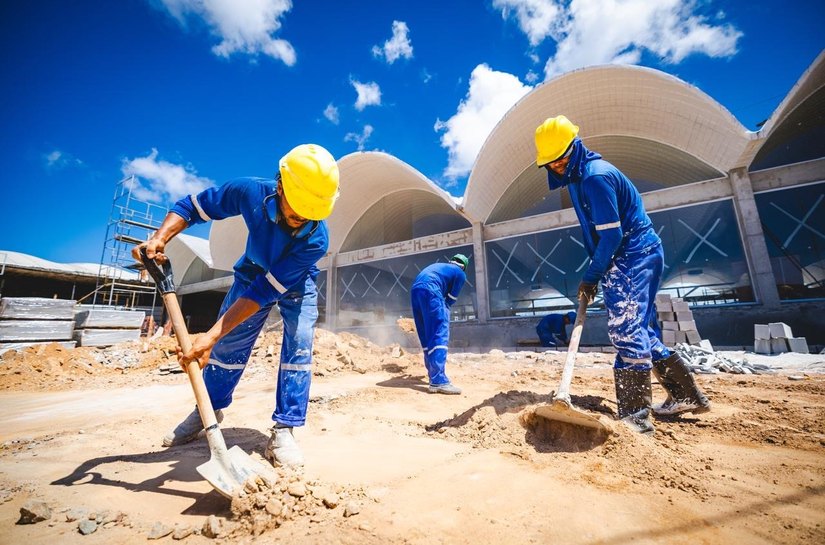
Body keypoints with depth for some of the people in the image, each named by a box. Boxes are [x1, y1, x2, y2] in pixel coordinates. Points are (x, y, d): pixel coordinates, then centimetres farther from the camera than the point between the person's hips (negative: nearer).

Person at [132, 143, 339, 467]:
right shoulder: (250, 191, -31)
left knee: (299, 346, -18)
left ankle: (283, 431, -6)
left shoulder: (316, 239, -39)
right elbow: (191, 207, -14)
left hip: (296, 285, -2)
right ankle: (209, 409, 30)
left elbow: (265, 291, -39)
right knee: (228, 344, 5)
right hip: (253, 272, 3)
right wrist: (159, 239, -31)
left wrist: (212, 335, -42)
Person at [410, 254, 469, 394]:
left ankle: (434, 377, 14)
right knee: (440, 335, -8)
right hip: (430, 290, -7)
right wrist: (443, 311, 24)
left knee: (427, 337, 10)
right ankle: (438, 381, -16)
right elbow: (451, 298, 14)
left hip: (415, 290, 7)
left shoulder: (439, 266, 36)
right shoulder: (460, 274, 18)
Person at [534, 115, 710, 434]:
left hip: (633, 256, -10)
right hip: (638, 256, 10)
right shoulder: (579, 175, 13)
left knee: (626, 330, -15)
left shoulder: (595, 176, -19)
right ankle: (687, 397, 25)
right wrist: (595, 272, 17)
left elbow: (611, 236, -21)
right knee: (640, 332, 14)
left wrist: (591, 277, -13)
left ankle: (635, 416, -11)